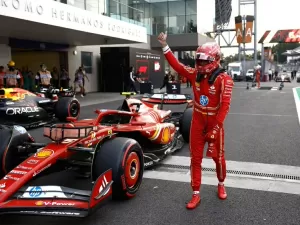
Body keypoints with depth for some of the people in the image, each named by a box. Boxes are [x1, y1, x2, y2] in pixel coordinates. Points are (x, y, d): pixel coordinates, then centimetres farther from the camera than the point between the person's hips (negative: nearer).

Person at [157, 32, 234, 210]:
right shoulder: (195, 74, -2)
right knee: (195, 159, 6)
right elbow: (177, 65, -2)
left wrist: (216, 127, -25)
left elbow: (225, 105, -22)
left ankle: (221, 185, 40)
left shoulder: (224, 79, -18)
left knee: (218, 157, 12)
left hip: (215, 124, -4)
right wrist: (165, 46, -8)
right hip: (197, 123, 4)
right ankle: (196, 194, 17)